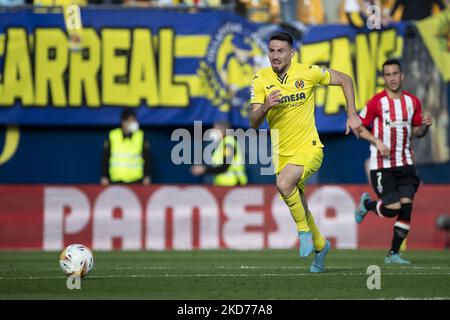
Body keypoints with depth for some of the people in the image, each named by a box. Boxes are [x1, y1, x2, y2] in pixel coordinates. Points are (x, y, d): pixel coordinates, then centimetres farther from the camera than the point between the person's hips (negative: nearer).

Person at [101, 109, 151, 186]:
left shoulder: (141, 136, 2)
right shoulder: (112, 136, 0)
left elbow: (147, 157, 5)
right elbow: (105, 157, 5)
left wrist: (147, 176, -1)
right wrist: (104, 176, 2)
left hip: (136, 180, 0)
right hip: (116, 180, 0)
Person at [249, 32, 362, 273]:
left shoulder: (308, 73, -10)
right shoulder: (261, 79, -4)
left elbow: (345, 80, 5)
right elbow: (253, 122, -8)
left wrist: (352, 115, 1)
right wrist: (265, 107, -29)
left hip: (309, 149, -4)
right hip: (281, 154, 4)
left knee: (284, 184, -31)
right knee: (299, 206, 13)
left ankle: (304, 230, -9)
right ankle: (319, 245, 39)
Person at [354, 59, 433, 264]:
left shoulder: (412, 101, 7)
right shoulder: (377, 102, -7)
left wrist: (425, 126, -5)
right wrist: (377, 141, -15)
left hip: (405, 164, 4)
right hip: (382, 165, -4)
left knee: (406, 207, -7)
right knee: (392, 208, -12)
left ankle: (393, 254, 4)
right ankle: (367, 204, 22)